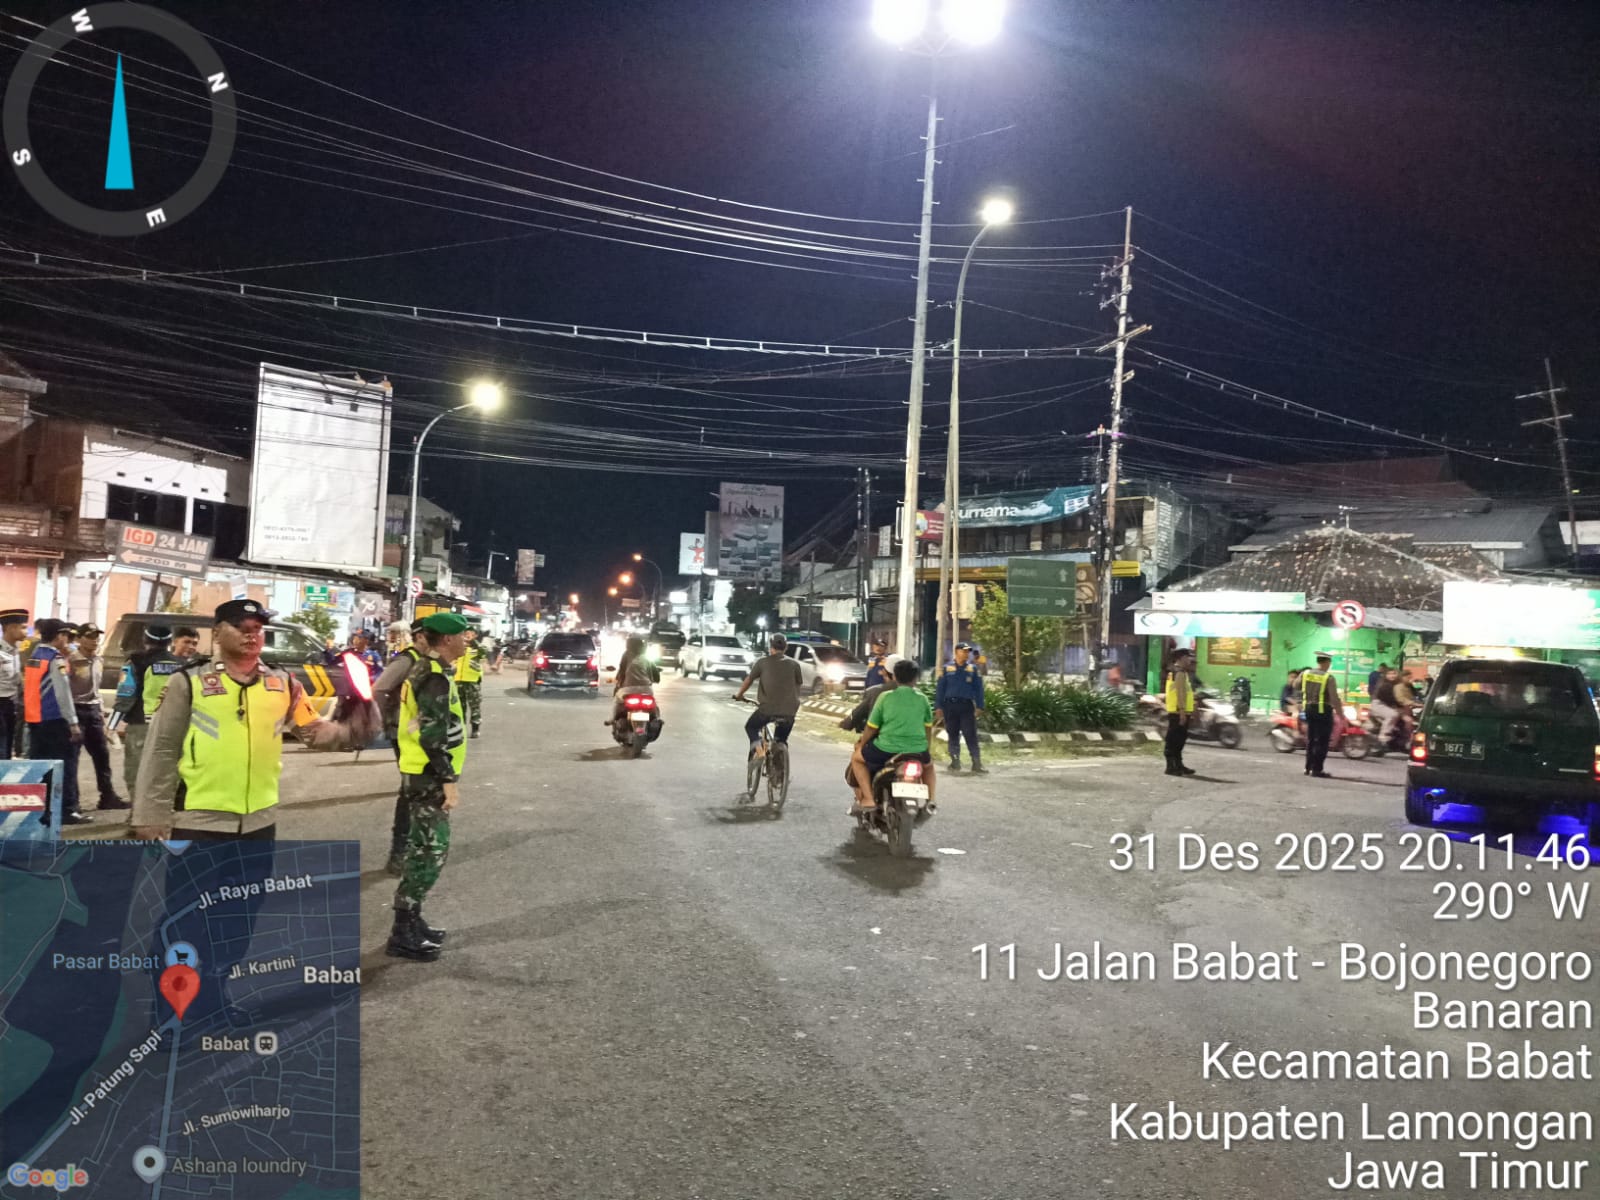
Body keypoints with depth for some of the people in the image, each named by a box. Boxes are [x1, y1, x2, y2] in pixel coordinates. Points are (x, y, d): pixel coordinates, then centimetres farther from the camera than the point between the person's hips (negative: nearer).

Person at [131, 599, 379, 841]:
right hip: (200, 821, -4)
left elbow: (315, 732, 10)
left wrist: (352, 727, -10)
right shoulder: (189, 681, -4)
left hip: (259, 820, 4)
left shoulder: (283, 682, 6)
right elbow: (161, 751, -3)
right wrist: (151, 815, -4)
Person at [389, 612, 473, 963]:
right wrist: (449, 780, -20)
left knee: (423, 849, 17)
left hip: (421, 773, 10)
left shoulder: (425, 670, 13)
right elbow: (434, 736, -23)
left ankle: (410, 922, 26)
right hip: (429, 776, -10)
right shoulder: (436, 677, -19)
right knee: (431, 851, -5)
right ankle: (403, 934, 0)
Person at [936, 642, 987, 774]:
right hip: (950, 705, 1)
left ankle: (976, 764, -8)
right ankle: (955, 761, 17)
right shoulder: (947, 668, 3)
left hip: (967, 705, -1)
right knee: (953, 735, 8)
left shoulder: (973, 668, 6)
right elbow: (940, 688, 4)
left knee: (971, 735, -6)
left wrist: (979, 706, 0)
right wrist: (938, 706, 0)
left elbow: (978, 688, 6)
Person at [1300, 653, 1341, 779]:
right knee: (1322, 741, 0)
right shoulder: (1328, 678, -14)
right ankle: (1316, 770, -2)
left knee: (1311, 740, 17)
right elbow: (1334, 698, -16)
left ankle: (1308, 767, 21)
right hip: (1323, 710, -6)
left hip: (1308, 708, 6)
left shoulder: (1305, 674, 3)